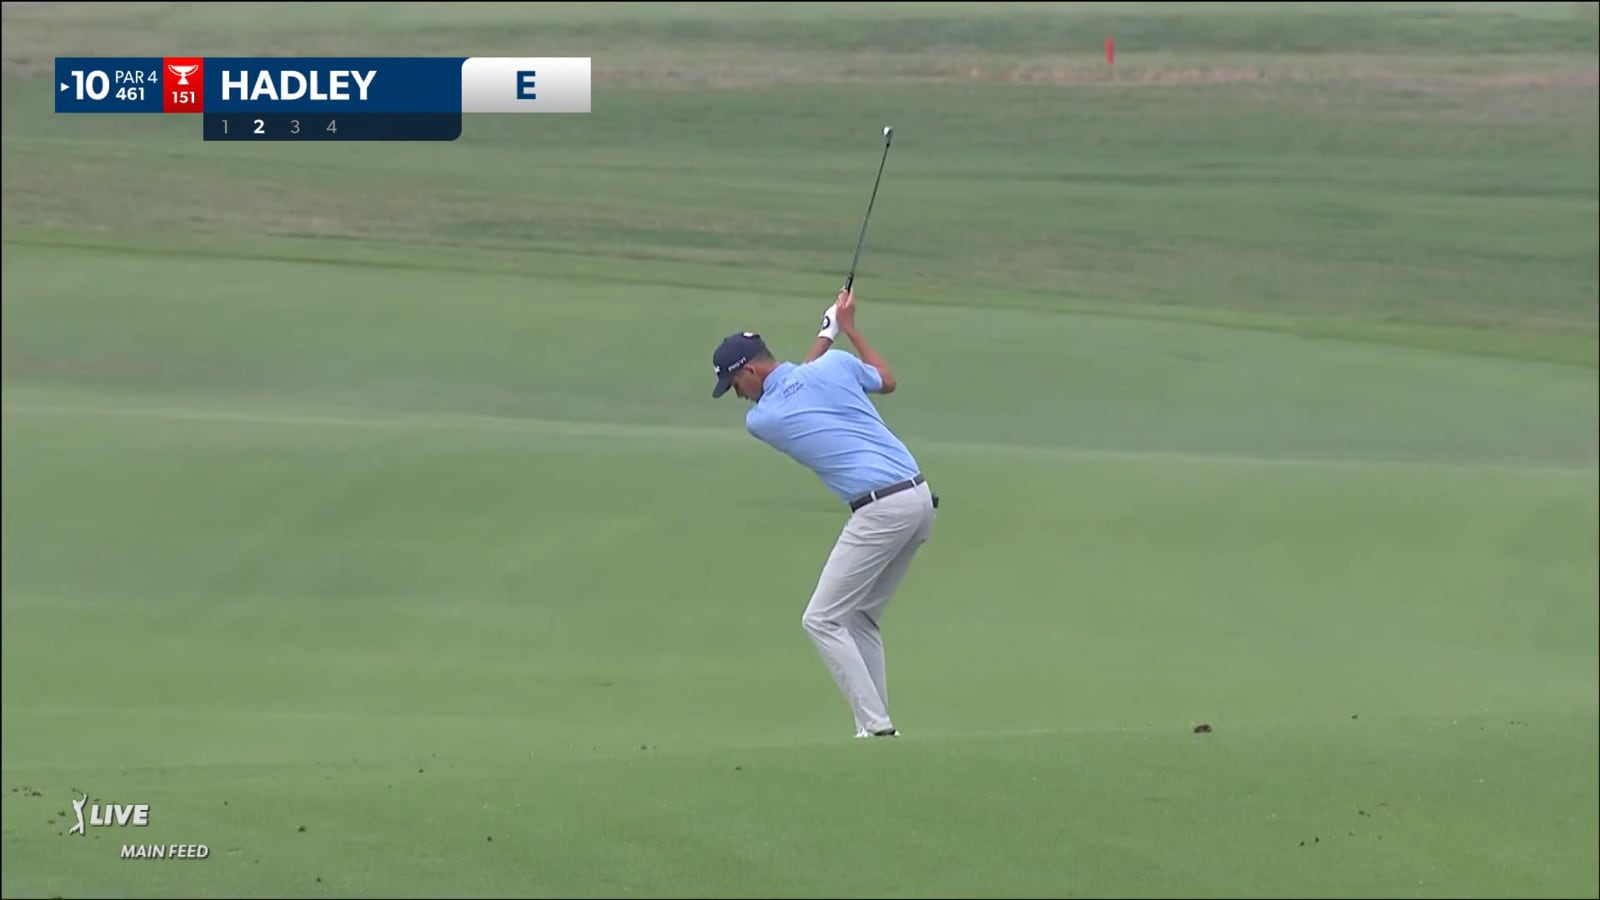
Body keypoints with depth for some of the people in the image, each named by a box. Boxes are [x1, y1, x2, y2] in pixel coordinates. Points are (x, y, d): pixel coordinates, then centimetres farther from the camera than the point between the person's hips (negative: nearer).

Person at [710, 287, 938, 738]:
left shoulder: (759, 419, -1)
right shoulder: (835, 364, 7)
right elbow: (887, 380, 27)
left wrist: (827, 334, 29)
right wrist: (848, 329, 35)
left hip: (880, 510, -7)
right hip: (922, 499, 7)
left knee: (822, 620, -2)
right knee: (860, 617, 18)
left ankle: (876, 726, -10)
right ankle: (876, 723, 14)